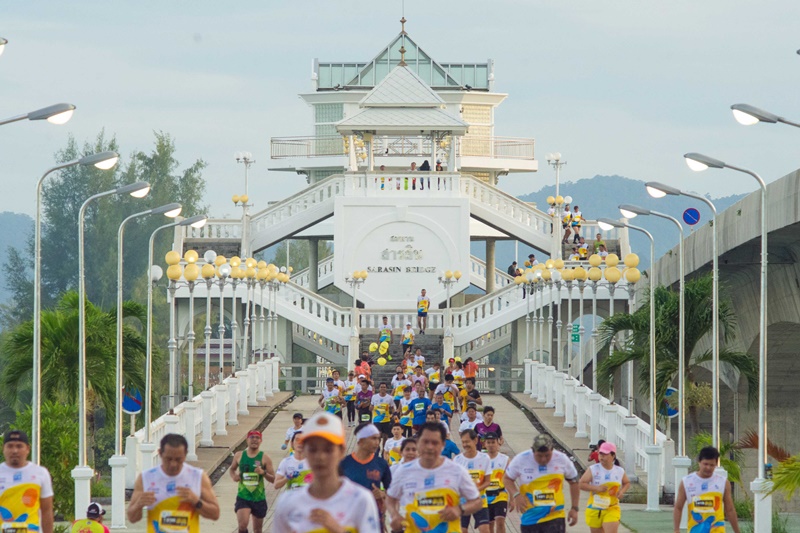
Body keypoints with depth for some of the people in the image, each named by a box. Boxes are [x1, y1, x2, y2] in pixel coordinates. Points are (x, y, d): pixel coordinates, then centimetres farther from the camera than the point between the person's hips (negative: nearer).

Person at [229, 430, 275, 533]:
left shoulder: (264, 458, -4)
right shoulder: (239, 456, 1)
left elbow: (273, 479, -3)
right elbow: (232, 469, 20)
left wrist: (263, 473, -23)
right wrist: (234, 476, -3)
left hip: (259, 498, 0)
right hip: (243, 497, 0)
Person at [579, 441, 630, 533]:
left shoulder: (620, 471, 2)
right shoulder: (593, 470, -6)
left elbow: (627, 483, 20)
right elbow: (581, 484, -11)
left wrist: (622, 491, -2)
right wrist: (596, 488, -23)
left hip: (612, 510, 0)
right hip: (594, 510, 0)